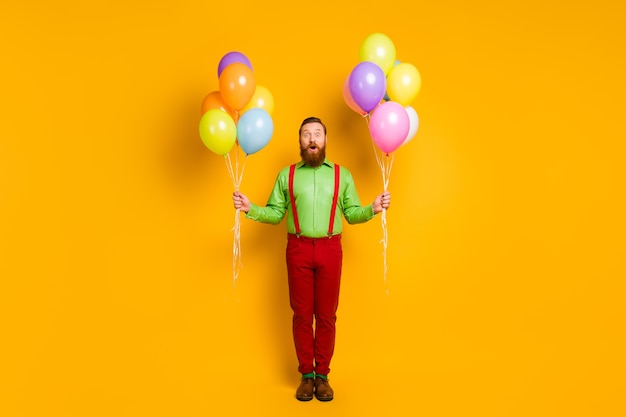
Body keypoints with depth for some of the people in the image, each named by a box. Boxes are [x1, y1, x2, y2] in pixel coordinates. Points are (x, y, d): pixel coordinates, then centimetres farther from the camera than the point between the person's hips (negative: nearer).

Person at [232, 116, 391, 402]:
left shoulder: (342, 175, 8)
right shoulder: (286, 175, 9)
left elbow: (352, 214, 6)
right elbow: (274, 213, 7)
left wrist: (372, 209, -12)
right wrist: (250, 209, -9)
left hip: (330, 249, 0)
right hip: (298, 249, 0)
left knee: (326, 315, 4)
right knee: (302, 314, 5)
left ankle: (322, 375, 17)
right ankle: (306, 375, 17)